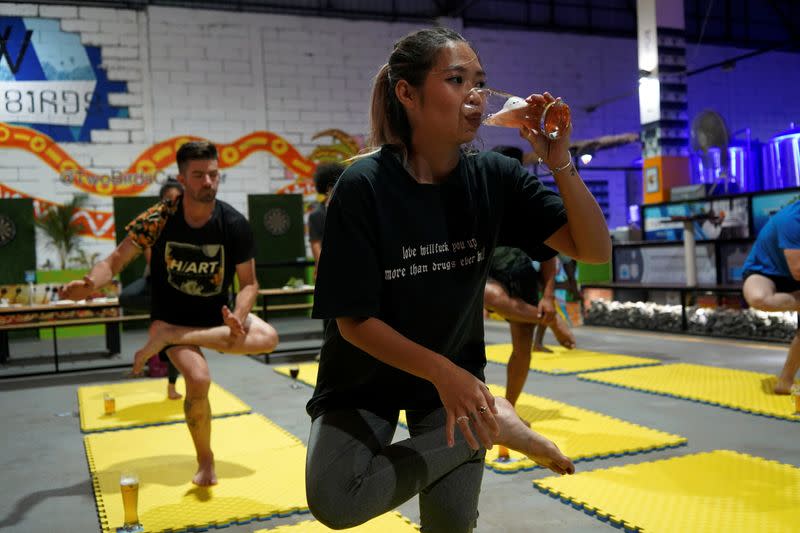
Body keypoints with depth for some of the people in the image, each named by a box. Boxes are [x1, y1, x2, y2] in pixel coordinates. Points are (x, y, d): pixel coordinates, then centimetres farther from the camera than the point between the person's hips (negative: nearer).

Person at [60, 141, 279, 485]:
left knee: (268, 338, -24)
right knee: (198, 379, -27)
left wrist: (237, 318, -30)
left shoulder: (235, 225, -16)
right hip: (170, 313, -2)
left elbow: (248, 283, -9)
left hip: (216, 314, 2)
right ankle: (204, 460, 0)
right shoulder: (158, 219, -17)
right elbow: (116, 260, -11)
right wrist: (90, 284, -34)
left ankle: (169, 338, -18)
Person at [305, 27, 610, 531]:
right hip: (367, 377, -1)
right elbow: (354, 320, -18)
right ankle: (492, 425, -7)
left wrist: (560, 161, -28)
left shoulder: (493, 177, -12)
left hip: (454, 371, 2)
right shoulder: (364, 186, -22)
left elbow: (596, 250, -15)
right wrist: (441, 371, -27)